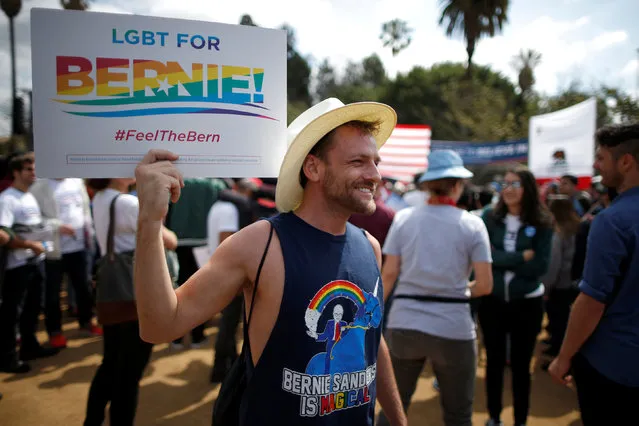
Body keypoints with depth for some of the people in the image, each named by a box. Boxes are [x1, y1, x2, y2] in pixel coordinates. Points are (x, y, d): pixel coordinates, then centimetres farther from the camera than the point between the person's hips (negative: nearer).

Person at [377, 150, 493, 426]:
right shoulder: (472, 224, -3)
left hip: (403, 324, 2)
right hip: (452, 328, -1)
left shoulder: (403, 218, 0)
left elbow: (388, 274, -2)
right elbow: (485, 285, -5)